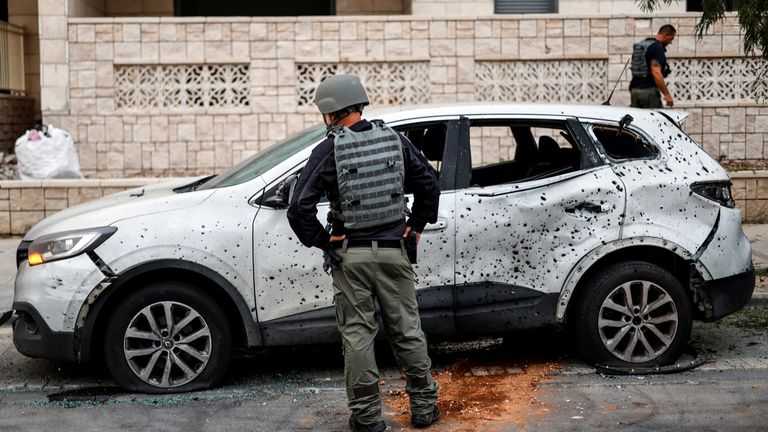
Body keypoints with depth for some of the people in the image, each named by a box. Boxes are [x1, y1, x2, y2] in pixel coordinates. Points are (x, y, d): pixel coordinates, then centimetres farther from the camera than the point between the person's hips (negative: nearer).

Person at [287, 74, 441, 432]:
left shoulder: (329, 151, -10)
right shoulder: (395, 140, 1)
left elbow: (300, 207, -16)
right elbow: (429, 183, 6)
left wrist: (320, 240, -4)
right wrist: (416, 224, 13)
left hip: (350, 255, -3)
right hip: (393, 251, 3)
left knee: (357, 335, 6)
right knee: (407, 330, 12)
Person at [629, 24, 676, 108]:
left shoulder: (641, 44, 17)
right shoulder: (657, 47, -11)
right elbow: (656, 72, -24)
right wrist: (667, 94, -24)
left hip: (634, 90, 9)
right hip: (649, 91, -9)